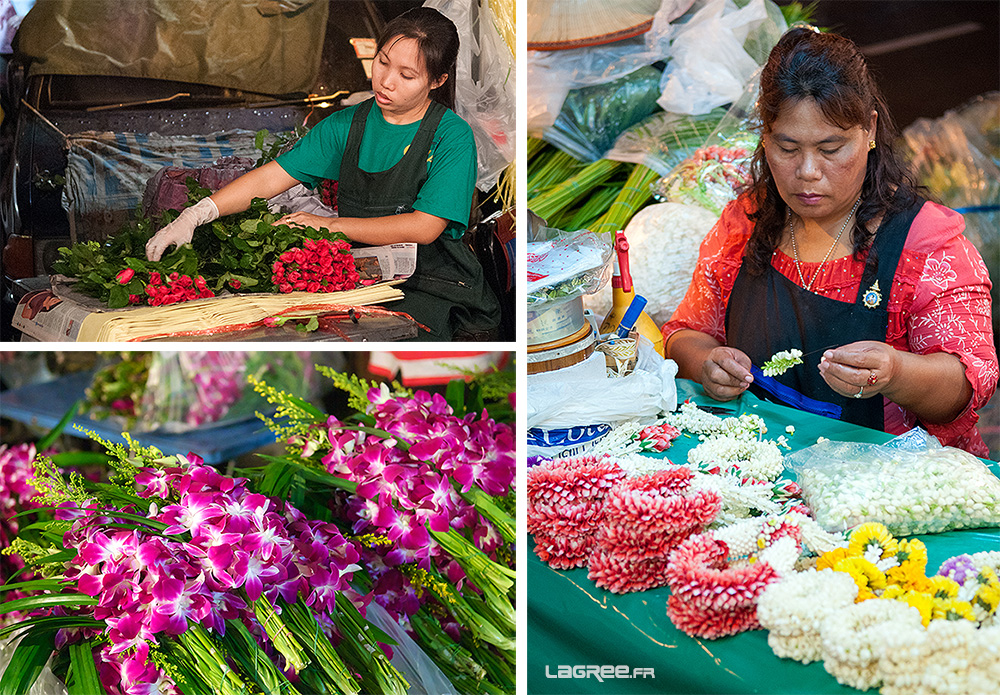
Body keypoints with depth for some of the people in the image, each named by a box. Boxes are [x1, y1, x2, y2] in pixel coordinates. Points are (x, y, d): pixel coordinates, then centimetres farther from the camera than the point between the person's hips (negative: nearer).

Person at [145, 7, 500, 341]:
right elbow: (271, 177, 2)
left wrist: (331, 225, -15)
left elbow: (424, 227, -16)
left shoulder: (452, 136, -8)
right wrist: (196, 214, -12)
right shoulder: (347, 125, 7)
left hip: (436, 291, -4)